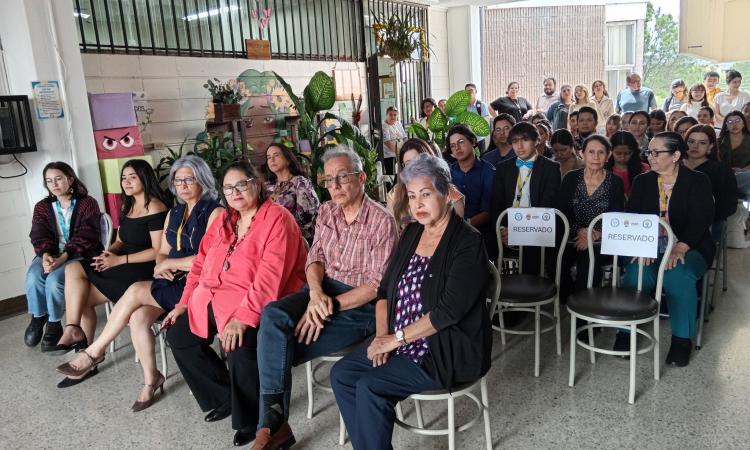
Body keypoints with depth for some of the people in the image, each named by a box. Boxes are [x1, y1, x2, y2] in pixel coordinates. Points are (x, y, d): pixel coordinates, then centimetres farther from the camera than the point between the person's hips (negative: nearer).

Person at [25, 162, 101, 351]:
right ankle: (37, 318, -2)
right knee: (33, 277, -27)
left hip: (78, 255, -4)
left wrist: (63, 258, -26)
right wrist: (45, 255, -23)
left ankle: (54, 324, -7)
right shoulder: (42, 207, 11)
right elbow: (39, 236, -1)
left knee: (54, 279, -31)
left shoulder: (88, 203, -5)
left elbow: (85, 237, -14)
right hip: (50, 254, 4)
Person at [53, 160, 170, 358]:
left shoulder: (154, 208, -11)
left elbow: (157, 251, -16)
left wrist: (119, 260, -17)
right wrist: (108, 253, -4)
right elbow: (120, 241, 19)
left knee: (82, 296, -17)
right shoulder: (127, 206, 17)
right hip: (123, 266, 8)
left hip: (143, 269, -8)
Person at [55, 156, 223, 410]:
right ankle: (150, 379, -2)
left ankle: (93, 352, -5)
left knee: (136, 291, -23)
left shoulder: (214, 213, -7)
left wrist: (169, 263, -11)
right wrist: (160, 267, -7)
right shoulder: (173, 213, 16)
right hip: (172, 282, 6)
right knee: (137, 318, -21)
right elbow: (162, 253, 17)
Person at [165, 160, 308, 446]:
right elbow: (201, 262, 17)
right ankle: (224, 397, 18)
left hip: (255, 304, -9)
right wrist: (184, 303, 10)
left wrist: (244, 317, -31)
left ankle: (250, 418, -3)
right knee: (178, 334, 4)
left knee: (240, 346, -31)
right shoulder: (223, 220, 13)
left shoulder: (277, 218, -13)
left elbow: (270, 275, -24)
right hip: (214, 299, 9)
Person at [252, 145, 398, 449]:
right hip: (325, 289, 6)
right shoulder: (326, 212, 9)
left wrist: (331, 305, -23)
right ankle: (273, 422, -23)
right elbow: (315, 256, 8)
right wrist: (316, 292, -15)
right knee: (273, 316, -25)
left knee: (280, 352, -20)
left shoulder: (382, 222, -12)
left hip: (362, 305, -6)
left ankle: (273, 422, 1)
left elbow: (379, 284, -16)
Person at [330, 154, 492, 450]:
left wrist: (395, 339, -19)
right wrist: (382, 334, -7)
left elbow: (449, 311, -23)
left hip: (448, 350, -8)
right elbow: (386, 289, 9)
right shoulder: (411, 233, 7)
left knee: (369, 387, -20)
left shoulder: (467, 243, -16)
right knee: (341, 374, -3)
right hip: (398, 340, 8)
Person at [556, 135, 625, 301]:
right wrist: (579, 230, -13)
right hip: (572, 238, 1)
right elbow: (560, 211, 2)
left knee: (588, 263, -33)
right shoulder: (571, 178, 8)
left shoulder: (615, 182, 5)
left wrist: (595, 235, -15)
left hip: (601, 241, -1)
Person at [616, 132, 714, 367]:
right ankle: (626, 332, -15)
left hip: (689, 248, -2)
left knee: (677, 275, -33)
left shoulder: (698, 182, 3)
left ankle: (682, 339, -16)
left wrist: (680, 248, -27)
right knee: (636, 273, -29)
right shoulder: (642, 181, 11)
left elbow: (701, 220, -10)